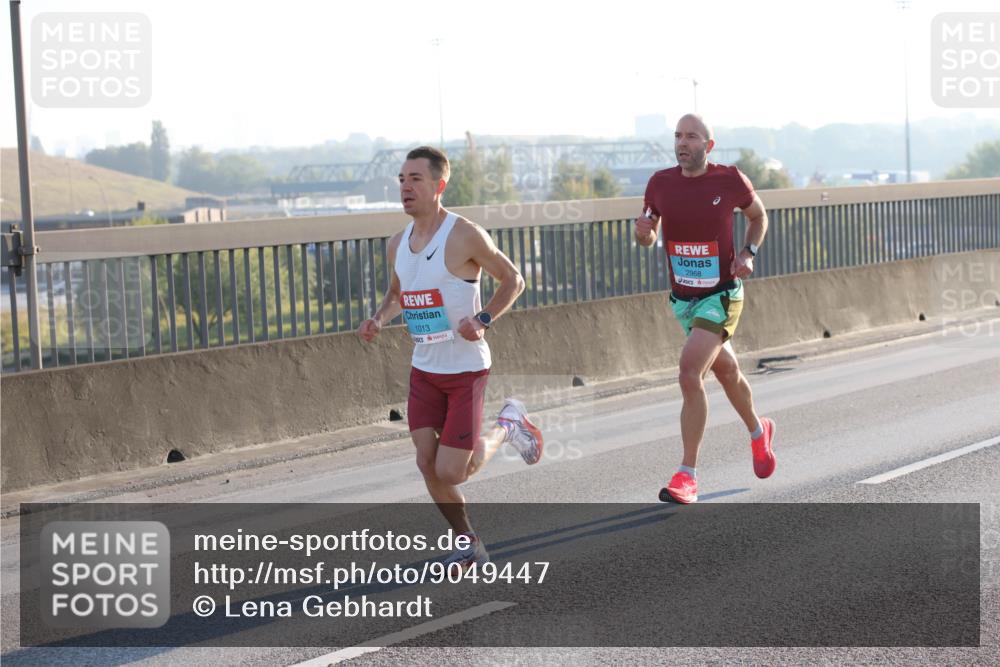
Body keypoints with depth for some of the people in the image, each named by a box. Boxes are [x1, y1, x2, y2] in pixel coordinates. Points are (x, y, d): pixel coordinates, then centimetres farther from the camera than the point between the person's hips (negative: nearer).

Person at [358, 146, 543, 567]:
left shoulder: (465, 236, -14)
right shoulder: (398, 244, 5)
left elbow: (513, 280, -5)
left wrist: (483, 319, -19)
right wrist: (377, 320, 2)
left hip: (466, 370, -6)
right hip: (424, 370, 6)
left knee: (451, 472, -7)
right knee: (428, 465, 0)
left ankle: (506, 426, 22)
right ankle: (469, 545, 20)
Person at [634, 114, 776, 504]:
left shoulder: (730, 180, -10)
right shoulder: (660, 183, -3)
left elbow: (758, 216, 9)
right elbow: (649, 239, 8)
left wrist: (748, 253, -8)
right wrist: (643, 231, -16)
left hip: (721, 296, -5)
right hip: (682, 298, 5)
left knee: (690, 374, -19)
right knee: (726, 372, 22)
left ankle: (687, 477, -14)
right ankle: (758, 432, 50)